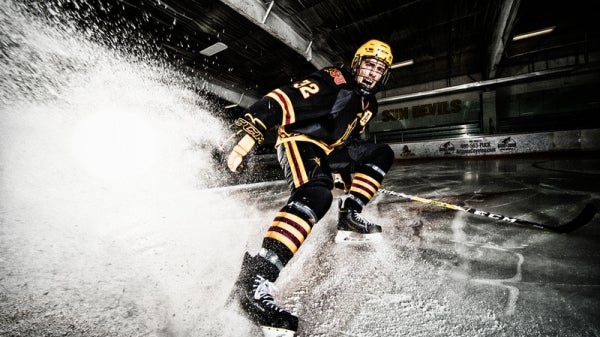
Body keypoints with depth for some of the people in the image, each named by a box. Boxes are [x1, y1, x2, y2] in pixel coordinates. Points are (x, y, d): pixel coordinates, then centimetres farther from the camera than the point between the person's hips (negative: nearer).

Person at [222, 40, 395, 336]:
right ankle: (254, 280, -39)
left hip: (327, 151, 9)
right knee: (316, 195, -36)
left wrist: (347, 175, 29)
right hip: (298, 141, -8)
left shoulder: (368, 103, 17)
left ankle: (350, 215, 2)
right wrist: (248, 130, -33)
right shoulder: (334, 79, -10)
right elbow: (284, 99, -22)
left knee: (382, 153, 11)